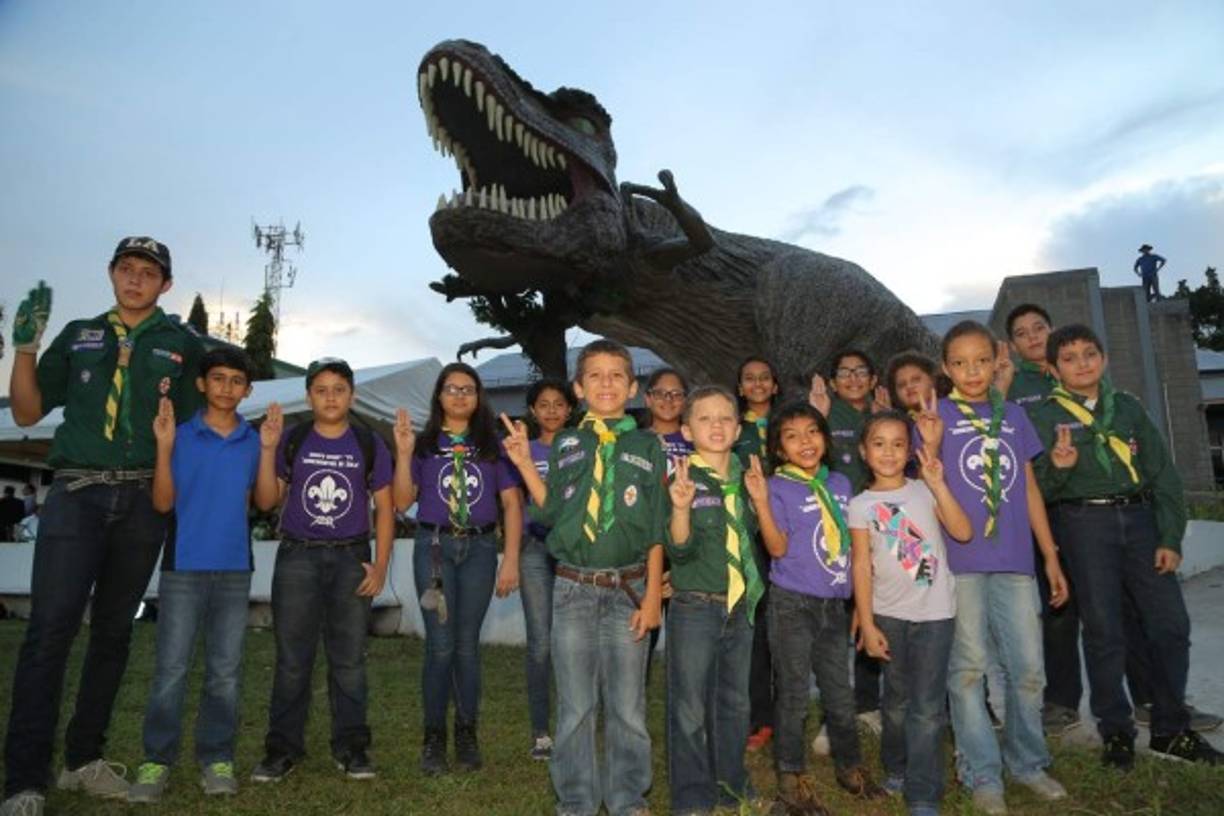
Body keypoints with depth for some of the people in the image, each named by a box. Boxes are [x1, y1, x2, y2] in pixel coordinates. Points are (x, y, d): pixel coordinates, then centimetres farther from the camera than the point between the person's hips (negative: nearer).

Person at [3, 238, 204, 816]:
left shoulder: (182, 343, 8)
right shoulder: (78, 335, 12)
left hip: (144, 502, 1)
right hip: (76, 493, 0)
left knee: (114, 631, 8)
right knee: (50, 628, -9)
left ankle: (84, 758, 21)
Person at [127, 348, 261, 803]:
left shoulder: (253, 441, 8)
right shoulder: (181, 435, 2)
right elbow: (163, 503, -3)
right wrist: (164, 447, -13)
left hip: (235, 567, 2)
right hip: (183, 565, -2)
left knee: (224, 670, 6)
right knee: (171, 668, -1)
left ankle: (216, 759, 15)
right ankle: (157, 761, 11)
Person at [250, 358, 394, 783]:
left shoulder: (369, 445, 5)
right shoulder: (291, 441, 5)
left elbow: (384, 508, 5)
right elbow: (266, 501, 2)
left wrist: (380, 565, -3)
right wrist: (267, 449, -9)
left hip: (352, 559, 0)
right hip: (298, 557, 0)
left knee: (348, 659, 5)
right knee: (292, 658, 4)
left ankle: (351, 746, 16)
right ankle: (283, 748, 15)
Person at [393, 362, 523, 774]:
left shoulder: (492, 444, 5)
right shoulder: (424, 443, 6)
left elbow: (512, 502, 3)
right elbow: (403, 501, 0)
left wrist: (511, 559, -4)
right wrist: (403, 453, -12)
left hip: (479, 548, 1)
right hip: (434, 546, 0)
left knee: (467, 645, 6)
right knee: (440, 645, -1)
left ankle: (467, 734, 20)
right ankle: (434, 736, 14)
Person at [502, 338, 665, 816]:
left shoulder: (647, 446, 1)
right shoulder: (564, 445, 5)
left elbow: (655, 527, 1)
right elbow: (552, 514, 4)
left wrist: (653, 592, -3)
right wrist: (524, 465, -5)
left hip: (629, 588, -1)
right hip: (574, 587, 1)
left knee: (627, 705, 10)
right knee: (575, 704, 10)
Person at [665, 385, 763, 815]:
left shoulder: (745, 478, 5)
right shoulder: (682, 478, -11)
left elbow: (762, 541, 13)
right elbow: (680, 549, -18)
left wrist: (761, 500, -4)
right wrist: (681, 507, -36)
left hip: (740, 608, 6)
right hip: (694, 609, -5)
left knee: (734, 704, 18)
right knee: (689, 710, 4)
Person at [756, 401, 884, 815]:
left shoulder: (840, 483, 7)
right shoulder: (778, 487, -9)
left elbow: (850, 541, 16)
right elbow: (777, 548, -18)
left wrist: (858, 594, 14)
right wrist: (760, 501, -28)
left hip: (834, 603, 5)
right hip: (792, 605, -5)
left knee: (840, 694, 16)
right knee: (794, 696, 5)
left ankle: (850, 766, 35)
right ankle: (791, 780, 19)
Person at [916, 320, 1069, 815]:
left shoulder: (1014, 415, 12)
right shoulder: (937, 415, 1)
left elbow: (1029, 488, 14)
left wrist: (1051, 557, 13)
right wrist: (930, 445, -21)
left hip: (1015, 560, 4)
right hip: (959, 559, -3)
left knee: (1028, 668, 9)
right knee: (968, 669, 3)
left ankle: (1027, 761, 29)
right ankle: (983, 775, 15)